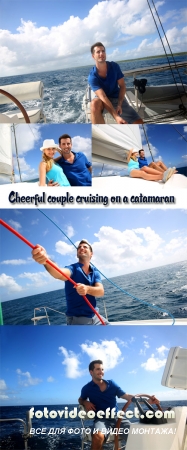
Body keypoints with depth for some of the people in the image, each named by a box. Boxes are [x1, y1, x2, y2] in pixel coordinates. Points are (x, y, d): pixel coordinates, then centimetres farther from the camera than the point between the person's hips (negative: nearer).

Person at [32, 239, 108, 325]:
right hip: (77, 319, -5)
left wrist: (87, 289, -36)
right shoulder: (73, 269, -11)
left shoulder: (95, 272, 6)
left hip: (94, 317, 6)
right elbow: (60, 274, -36)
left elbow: (101, 291, -12)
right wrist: (45, 261, -59)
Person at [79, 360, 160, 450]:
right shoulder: (87, 388, 4)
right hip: (101, 419, -3)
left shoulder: (111, 383, 10)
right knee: (98, 436, -38)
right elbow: (81, 400, 23)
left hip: (117, 418, 3)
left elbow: (126, 396, 5)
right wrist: (85, 403, -4)